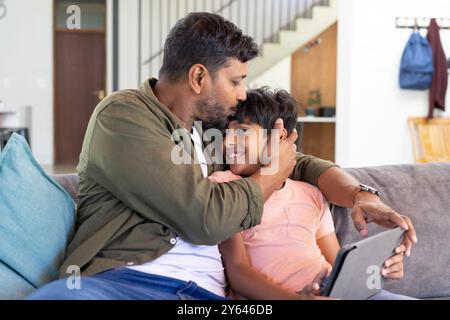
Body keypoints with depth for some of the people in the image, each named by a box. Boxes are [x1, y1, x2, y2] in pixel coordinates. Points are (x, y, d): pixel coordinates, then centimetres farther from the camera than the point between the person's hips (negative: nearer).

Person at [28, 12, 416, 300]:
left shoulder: (217, 129, 22)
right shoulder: (123, 114, -1)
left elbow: (303, 164, 32)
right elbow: (206, 218, -11)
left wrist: (360, 196, 10)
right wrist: (275, 171, 7)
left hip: (207, 292, 5)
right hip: (123, 279, -4)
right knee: (58, 295, -42)